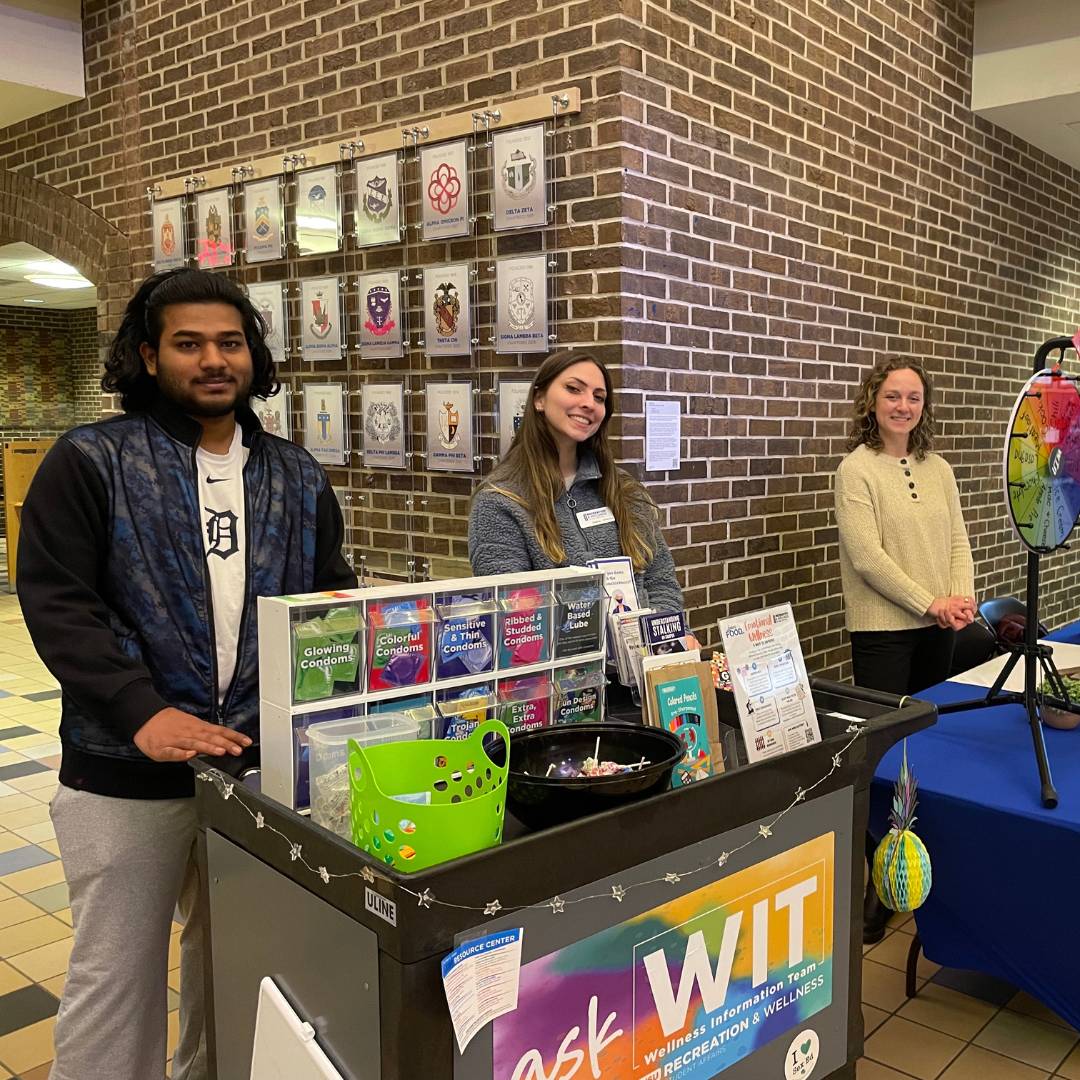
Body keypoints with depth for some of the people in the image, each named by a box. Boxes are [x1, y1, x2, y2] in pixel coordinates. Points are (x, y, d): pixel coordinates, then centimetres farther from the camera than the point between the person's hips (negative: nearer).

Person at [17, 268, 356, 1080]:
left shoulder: (297, 477, 8)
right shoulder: (91, 461, -4)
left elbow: (334, 591, 14)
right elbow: (56, 602, -11)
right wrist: (142, 711, -22)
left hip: (263, 764, 4)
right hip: (128, 771, -3)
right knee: (117, 973, 10)